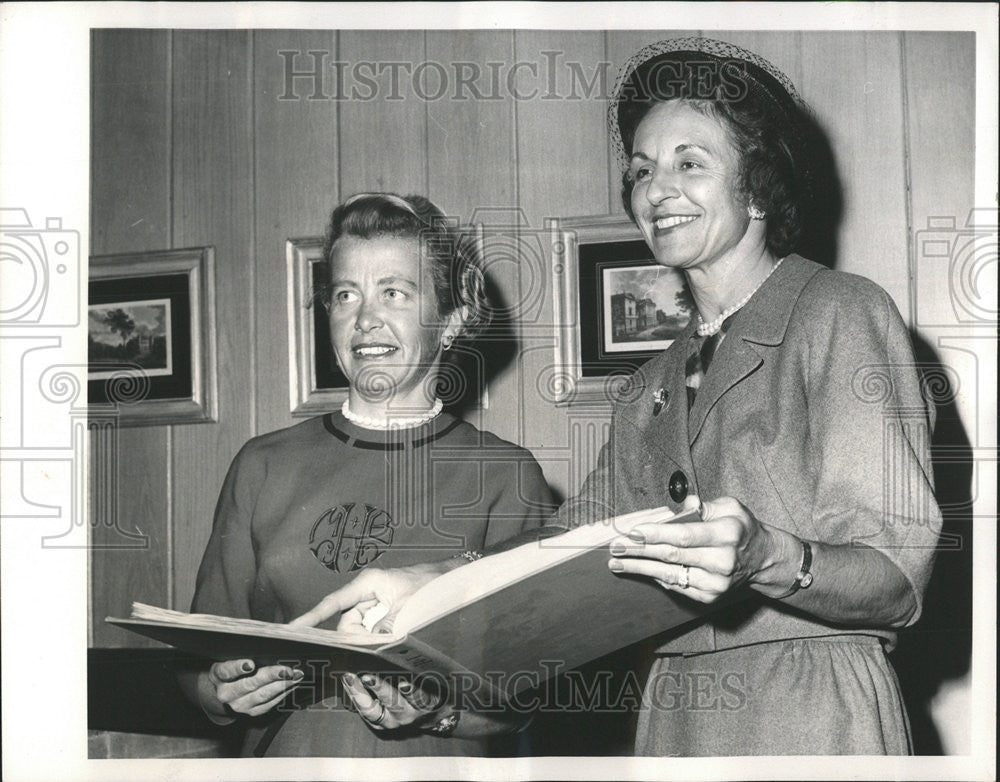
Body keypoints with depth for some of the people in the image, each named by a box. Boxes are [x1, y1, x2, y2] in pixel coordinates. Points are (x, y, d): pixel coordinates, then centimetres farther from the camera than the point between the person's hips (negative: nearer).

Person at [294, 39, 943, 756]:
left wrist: (766, 557, -30)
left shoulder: (840, 312, -4)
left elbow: (897, 576, -11)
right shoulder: (656, 384, 18)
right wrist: (423, 585, -4)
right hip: (673, 719, 6)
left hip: (811, 720, -5)